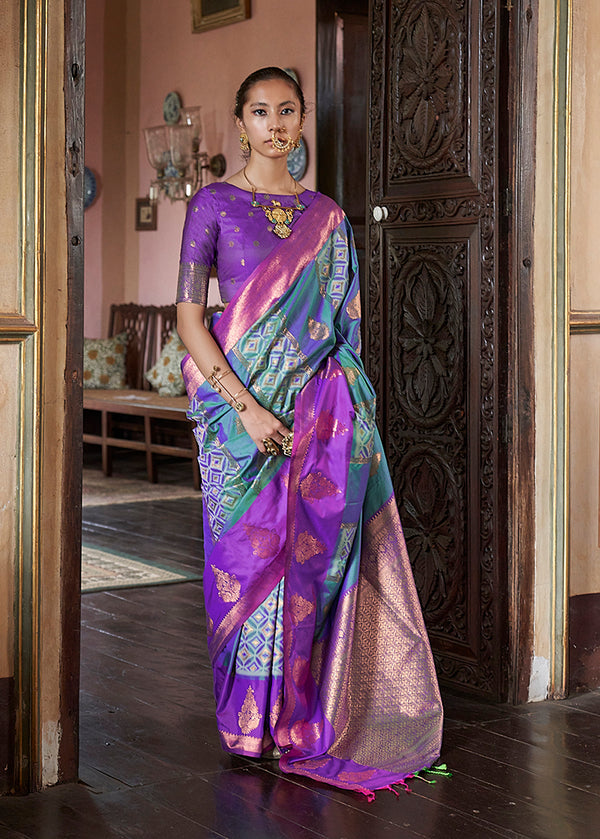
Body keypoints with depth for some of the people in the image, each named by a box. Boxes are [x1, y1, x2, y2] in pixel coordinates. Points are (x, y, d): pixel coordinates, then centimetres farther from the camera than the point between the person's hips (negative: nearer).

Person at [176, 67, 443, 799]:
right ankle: (251, 720, 15)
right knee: (250, 558, 1)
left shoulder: (326, 217, 11)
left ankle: (305, 716, 15)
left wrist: (347, 409, 4)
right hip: (241, 406, -3)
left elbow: (341, 324, 13)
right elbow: (188, 317, -6)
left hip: (321, 410, 3)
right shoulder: (214, 204, 0)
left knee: (315, 555, 2)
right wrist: (246, 406, -14)